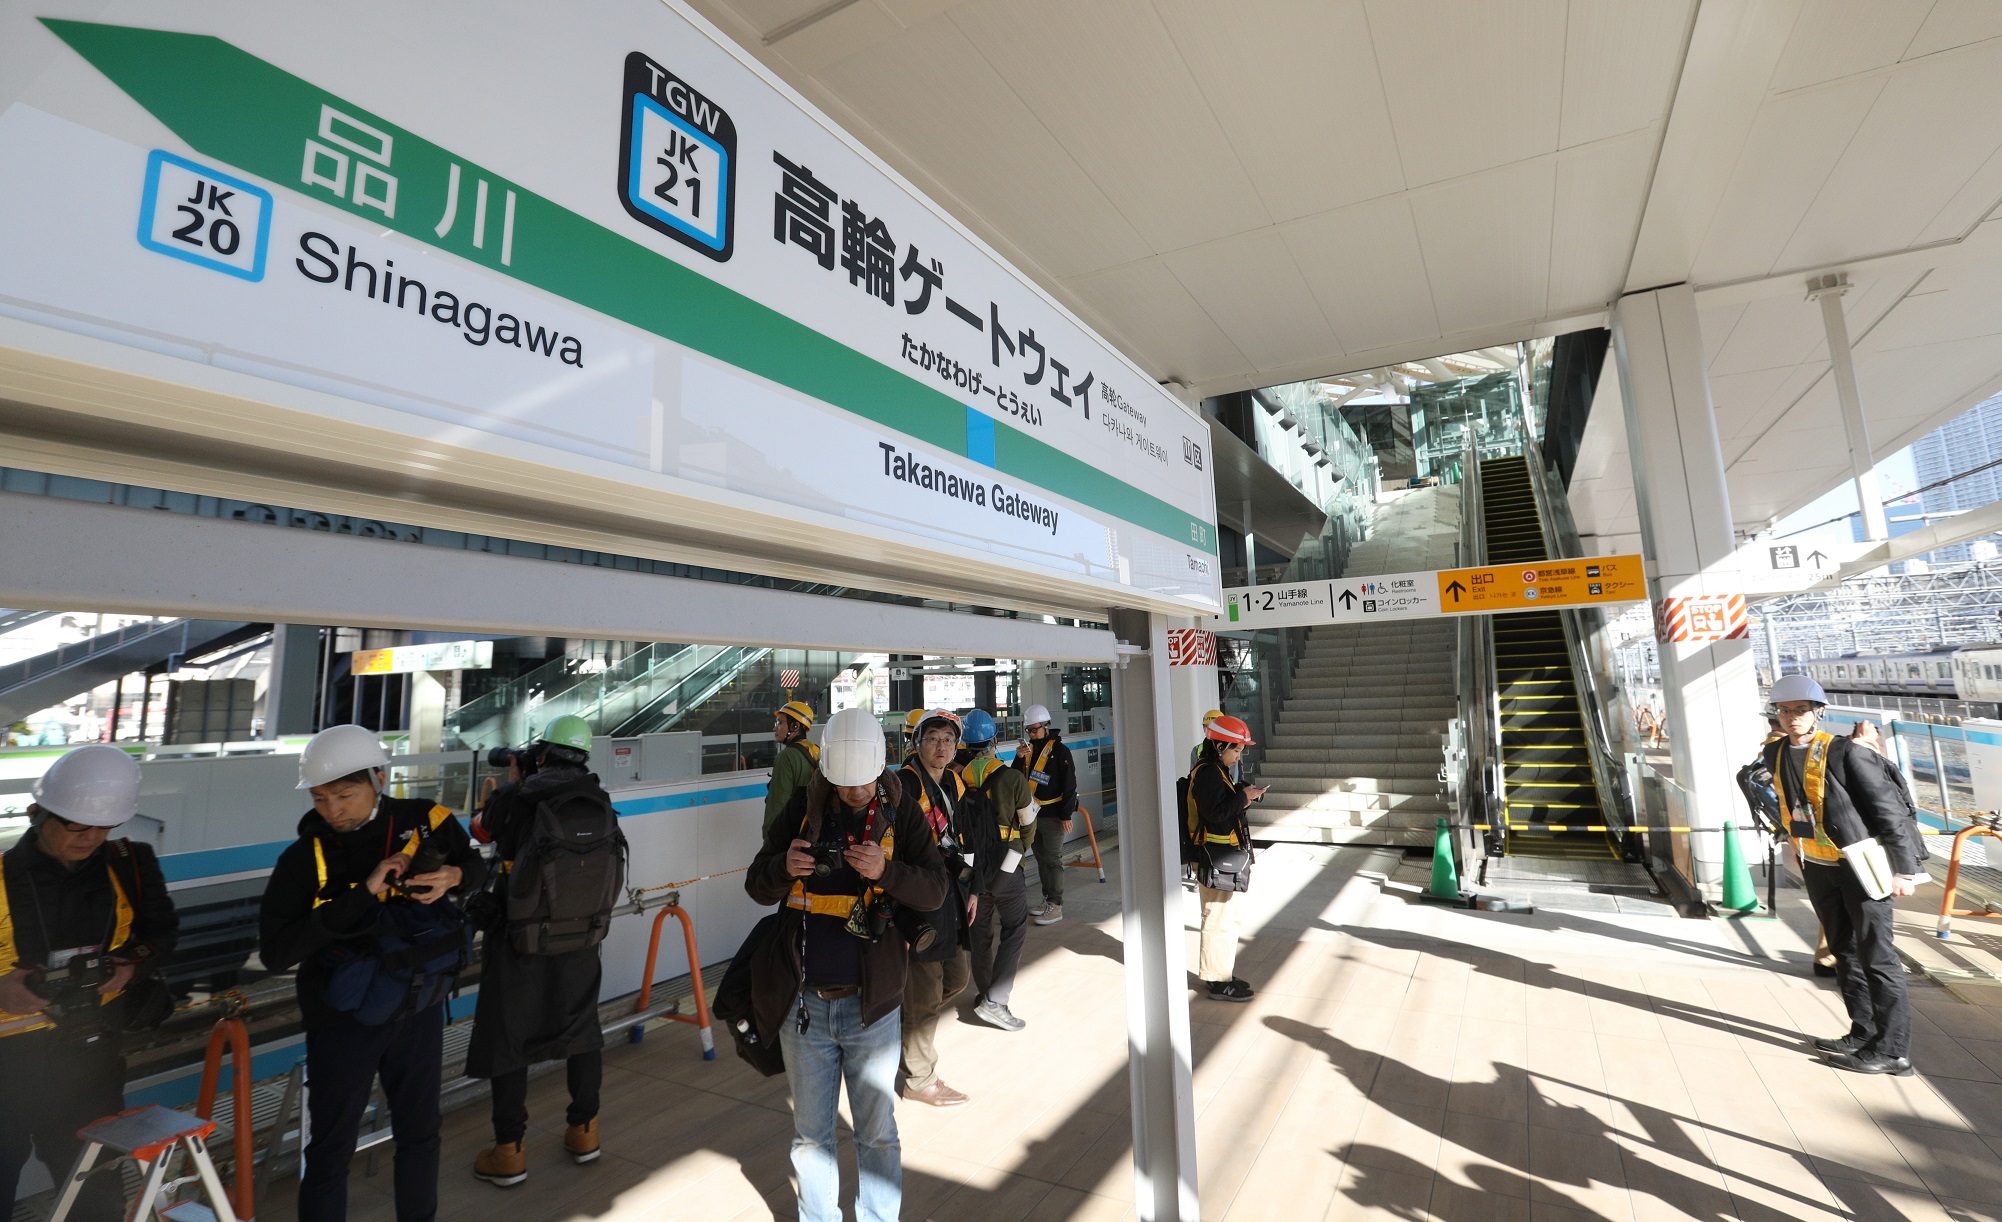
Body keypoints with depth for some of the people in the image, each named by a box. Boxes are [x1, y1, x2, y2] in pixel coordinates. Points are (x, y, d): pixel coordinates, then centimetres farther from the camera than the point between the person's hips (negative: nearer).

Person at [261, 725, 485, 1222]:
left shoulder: (425, 821, -12)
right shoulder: (303, 859, -14)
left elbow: (476, 866, 4)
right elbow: (275, 951, -20)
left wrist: (453, 875, -18)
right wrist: (362, 893, -29)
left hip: (419, 1009, 3)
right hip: (343, 1022, -2)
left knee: (420, 1131, 21)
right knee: (329, 1151, 11)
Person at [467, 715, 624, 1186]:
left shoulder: (520, 797, -15)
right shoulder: (601, 802, -5)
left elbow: (481, 829, 6)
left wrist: (511, 781, 17)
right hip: (581, 941, 4)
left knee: (507, 1038, 13)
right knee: (581, 1028, 19)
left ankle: (509, 1152, 22)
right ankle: (584, 1132, 31)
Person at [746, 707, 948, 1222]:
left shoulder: (901, 811, -7)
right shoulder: (802, 808, -3)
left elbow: (935, 889, -10)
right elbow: (756, 886, 1)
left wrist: (885, 870, -29)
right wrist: (785, 867, -21)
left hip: (871, 1004, -1)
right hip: (803, 1003, 2)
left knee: (878, 1134, 15)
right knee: (810, 1134, 19)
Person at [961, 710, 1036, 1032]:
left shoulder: (959, 778, -7)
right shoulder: (1013, 778, -15)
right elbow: (1028, 823, -2)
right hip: (1006, 868, -4)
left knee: (981, 930, 17)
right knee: (1015, 930, 5)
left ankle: (987, 990, 29)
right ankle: (994, 1000, -2)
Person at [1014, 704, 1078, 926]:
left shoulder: (1059, 750, -8)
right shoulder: (1028, 750, 10)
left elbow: (1069, 784, -11)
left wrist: (1066, 815, -14)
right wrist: (1019, 758, -10)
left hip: (1053, 815, -7)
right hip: (1033, 814, 7)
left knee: (1053, 860, -3)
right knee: (1041, 858, 14)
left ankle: (1056, 906, 3)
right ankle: (1047, 899, 25)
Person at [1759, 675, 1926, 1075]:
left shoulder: (1843, 751, -16)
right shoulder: (1774, 754, 3)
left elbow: (1889, 808, -14)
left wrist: (1904, 869, -14)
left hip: (1859, 864, -6)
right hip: (1817, 867, 6)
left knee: (1876, 957, -1)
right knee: (1844, 952, 14)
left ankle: (1892, 1051, 8)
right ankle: (1864, 1034, 24)